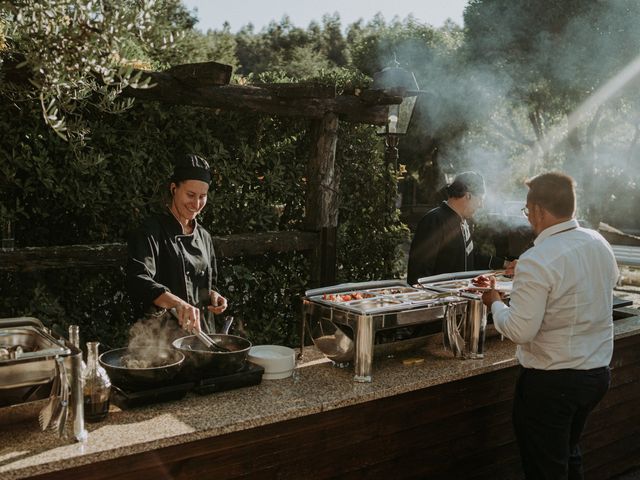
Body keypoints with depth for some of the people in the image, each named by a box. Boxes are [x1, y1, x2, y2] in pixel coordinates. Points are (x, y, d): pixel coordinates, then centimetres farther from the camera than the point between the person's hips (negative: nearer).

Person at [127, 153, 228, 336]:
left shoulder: (203, 236, 13)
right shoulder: (152, 231, -6)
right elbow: (138, 280, -22)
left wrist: (212, 295, 3)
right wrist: (178, 303, -36)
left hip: (198, 331, 5)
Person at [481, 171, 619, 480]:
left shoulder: (536, 261, -24)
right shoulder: (599, 244, -1)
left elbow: (519, 331, -24)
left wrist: (494, 303, -5)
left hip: (550, 382, -7)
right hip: (598, 373, 8)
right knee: (569, 455, 27)